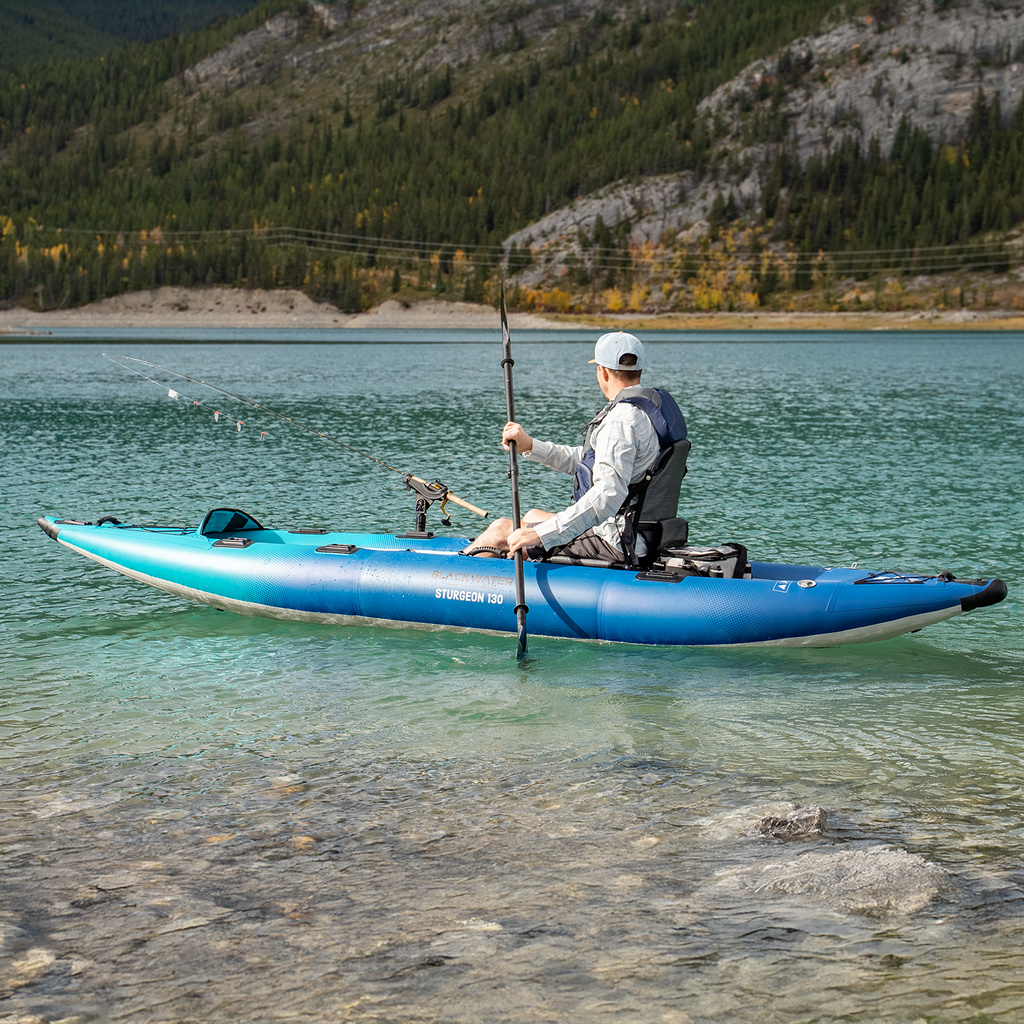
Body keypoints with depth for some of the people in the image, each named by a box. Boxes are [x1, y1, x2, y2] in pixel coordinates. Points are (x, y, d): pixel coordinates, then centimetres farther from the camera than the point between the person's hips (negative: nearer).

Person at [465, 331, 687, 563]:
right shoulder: (657, 403, 10)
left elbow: (609, 494, -36)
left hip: (613, 544, -10)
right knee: (533, 516, 29)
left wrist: (542, 534, -38)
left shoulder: (620, 420, -23)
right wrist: (530, 446, 16)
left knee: (501, 531, 1)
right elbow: (586, 459, 19)